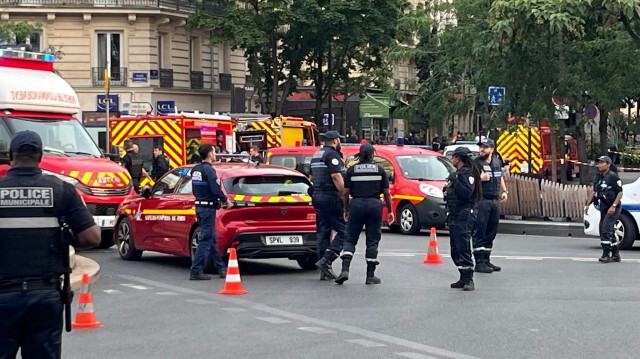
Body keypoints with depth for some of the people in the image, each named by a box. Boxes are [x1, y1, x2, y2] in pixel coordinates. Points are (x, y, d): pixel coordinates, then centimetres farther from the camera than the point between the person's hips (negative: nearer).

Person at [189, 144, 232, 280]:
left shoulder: (195, 170, 11)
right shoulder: (209, 170, -16)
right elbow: (216, 190, -20)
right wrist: (226, 201, -4)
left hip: (199, 206, 9)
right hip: (208, 208, -9)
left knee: (212, 239, 14)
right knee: (206, 240, -5)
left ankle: (222, 269, 22)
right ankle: (196, 272, -6)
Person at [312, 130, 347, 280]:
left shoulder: (316, 155, 20)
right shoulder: (332, 155, -9)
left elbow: (312, 177, 25)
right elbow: (336, 176, -18)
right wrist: (346, 195, -18)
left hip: (317, 196, 9)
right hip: (331, 196, -9)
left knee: (323, 232, 9)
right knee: (344, 231, -6)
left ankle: (325, 271, 9)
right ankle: (326, 260, -18)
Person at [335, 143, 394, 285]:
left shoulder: (351, 170, 3)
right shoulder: (380, 170, 4)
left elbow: (346, 193, 2)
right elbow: (387, 194, 4)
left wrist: (346, 210, 12)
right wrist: (390, 211, 13)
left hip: (356, 204, 0)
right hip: (375, 205, 0)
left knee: (350, 239, 7)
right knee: (372, 241, 7)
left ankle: (345, 270, -11)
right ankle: (370, 276, 7)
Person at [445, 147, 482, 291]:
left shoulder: (468, 173, -9)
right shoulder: (456, 173, 20)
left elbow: (467, 193, -22)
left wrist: (455, 182, -21)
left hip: (464, 215, -10)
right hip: (454, 215, 10)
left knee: (463, 248, -13)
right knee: (455, 249, 10)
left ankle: (469, 280, -12)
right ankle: (463, 279, 15)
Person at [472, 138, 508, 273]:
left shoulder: (497, 162, 15)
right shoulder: (476, 162, -5)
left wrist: (504, 191, 19)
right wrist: (480, 178, -29)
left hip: (495, 201, 7)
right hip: (481, 201, -7)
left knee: (491, 232, 11)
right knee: (479, 232, -8)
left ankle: (486, 260, 20)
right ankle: (479, 263, -7)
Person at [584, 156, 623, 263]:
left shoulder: (613, 176, -12)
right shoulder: (598, 177, 11)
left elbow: (620, 192, -14)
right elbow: (595, 193, 21)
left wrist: (613, 206, -23)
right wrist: (588, 204, 13)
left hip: (613, 208, -9)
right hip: (604, 208, 9)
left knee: (606, 230, -17)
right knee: (606, 231, 11)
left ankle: (606, 255, -14)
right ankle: (616, 255, 22)